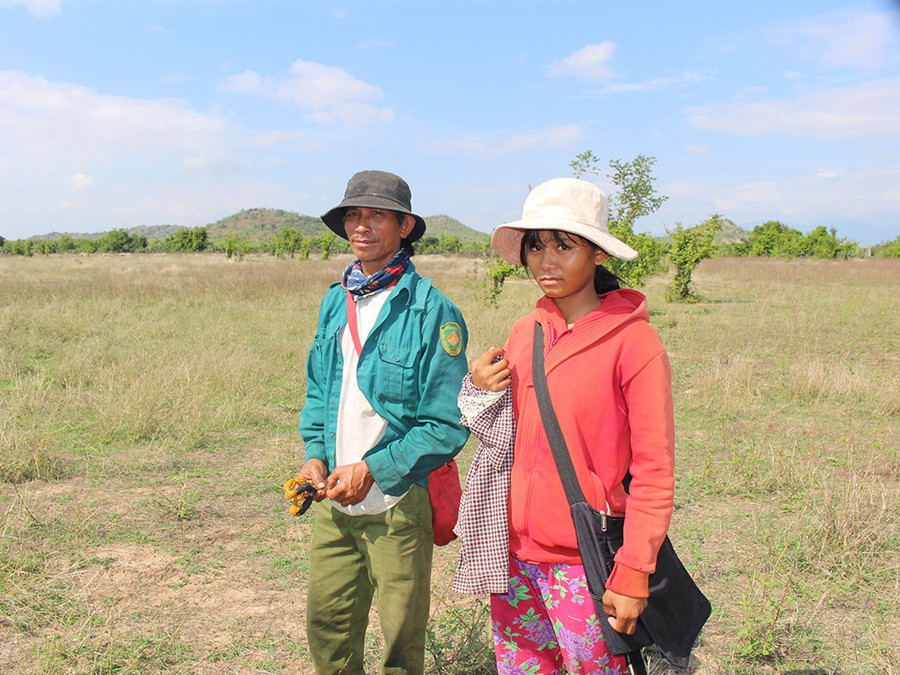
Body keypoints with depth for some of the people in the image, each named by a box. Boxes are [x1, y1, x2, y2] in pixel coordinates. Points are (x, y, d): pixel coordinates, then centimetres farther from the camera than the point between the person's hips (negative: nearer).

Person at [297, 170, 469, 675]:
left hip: (398, 502, -5)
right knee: (326, 621, 17)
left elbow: (447, 425, -14)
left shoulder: (432, 311, -13)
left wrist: (372, 470, -17)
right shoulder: (336, 301, 7)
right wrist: (315, 455, 0)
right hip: (335, 500, 6)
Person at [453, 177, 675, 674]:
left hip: (583, 563, -5)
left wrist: (633, 572, -15)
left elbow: (653, 470, -11)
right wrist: (480, 392, -4)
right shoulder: (524, 334, 5)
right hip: (514, 554, 5)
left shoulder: (633, 341, -11)